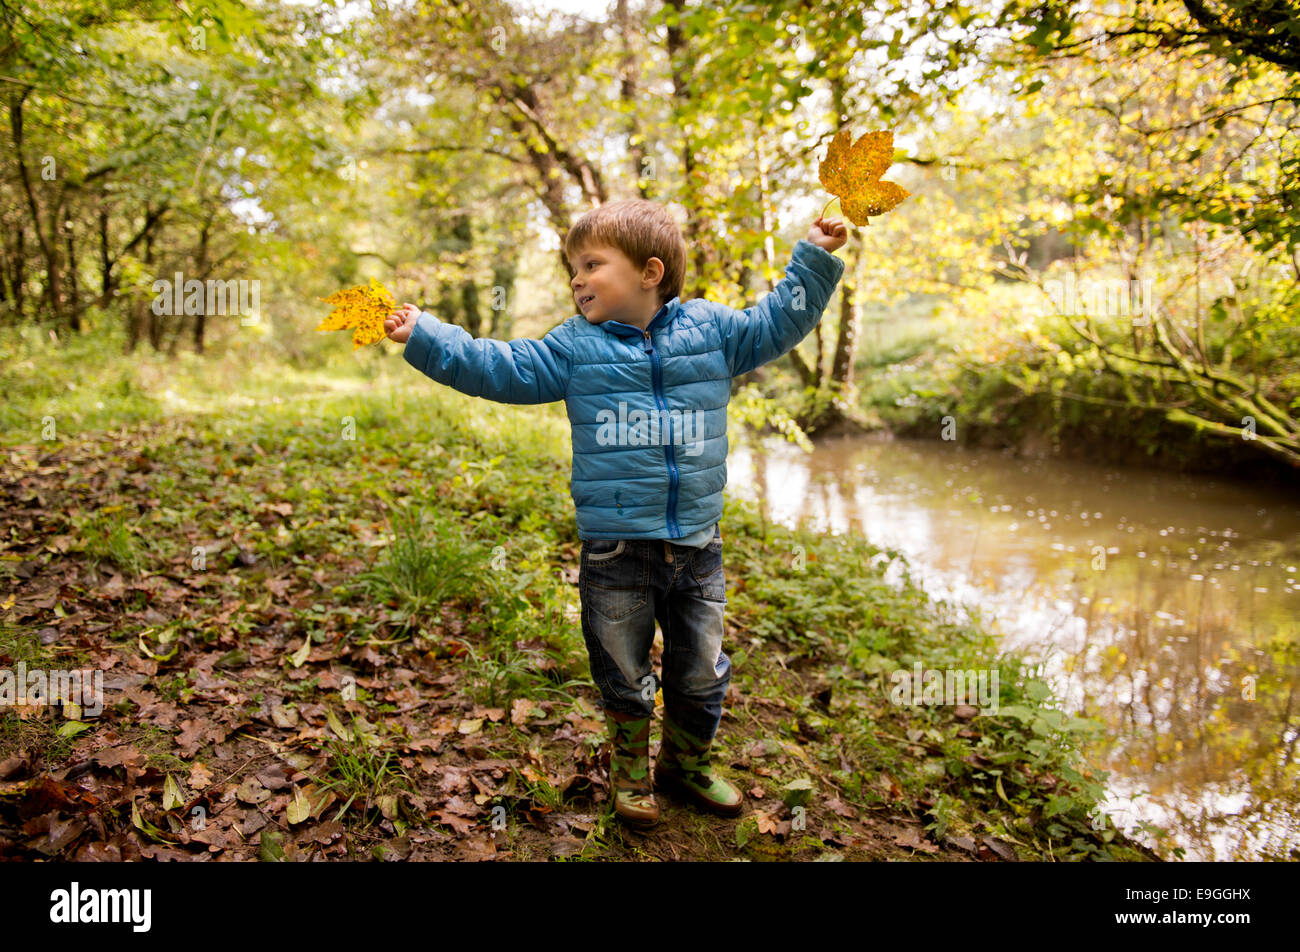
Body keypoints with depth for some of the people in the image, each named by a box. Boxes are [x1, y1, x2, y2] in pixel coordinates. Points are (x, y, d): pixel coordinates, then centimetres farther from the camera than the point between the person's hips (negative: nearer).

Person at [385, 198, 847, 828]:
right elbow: (497, 368, -2)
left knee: (700, 674, 16)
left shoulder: (711, 328, 2)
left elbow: (777, 325, 12)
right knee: (623, 674, 14)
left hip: (696, 544, 1)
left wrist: (814, 259, 7)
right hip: (614, 549, -1)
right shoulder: (574, 347, 0)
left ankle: (686, 763, 41)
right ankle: (631, 770, 38)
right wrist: (424, 336, -8)